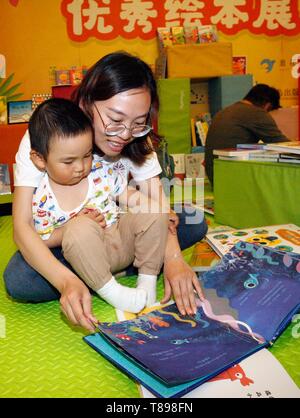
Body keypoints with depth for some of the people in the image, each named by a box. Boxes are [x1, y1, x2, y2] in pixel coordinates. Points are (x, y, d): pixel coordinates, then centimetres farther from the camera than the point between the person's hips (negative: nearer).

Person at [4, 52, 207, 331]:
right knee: (18, 280, -35)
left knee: (195, 223, -15)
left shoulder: (137, 142, -11)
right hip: (58, 242, -2)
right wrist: (67, 281, -47)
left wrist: (172, 258, -40)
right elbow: (22, 224, -30)